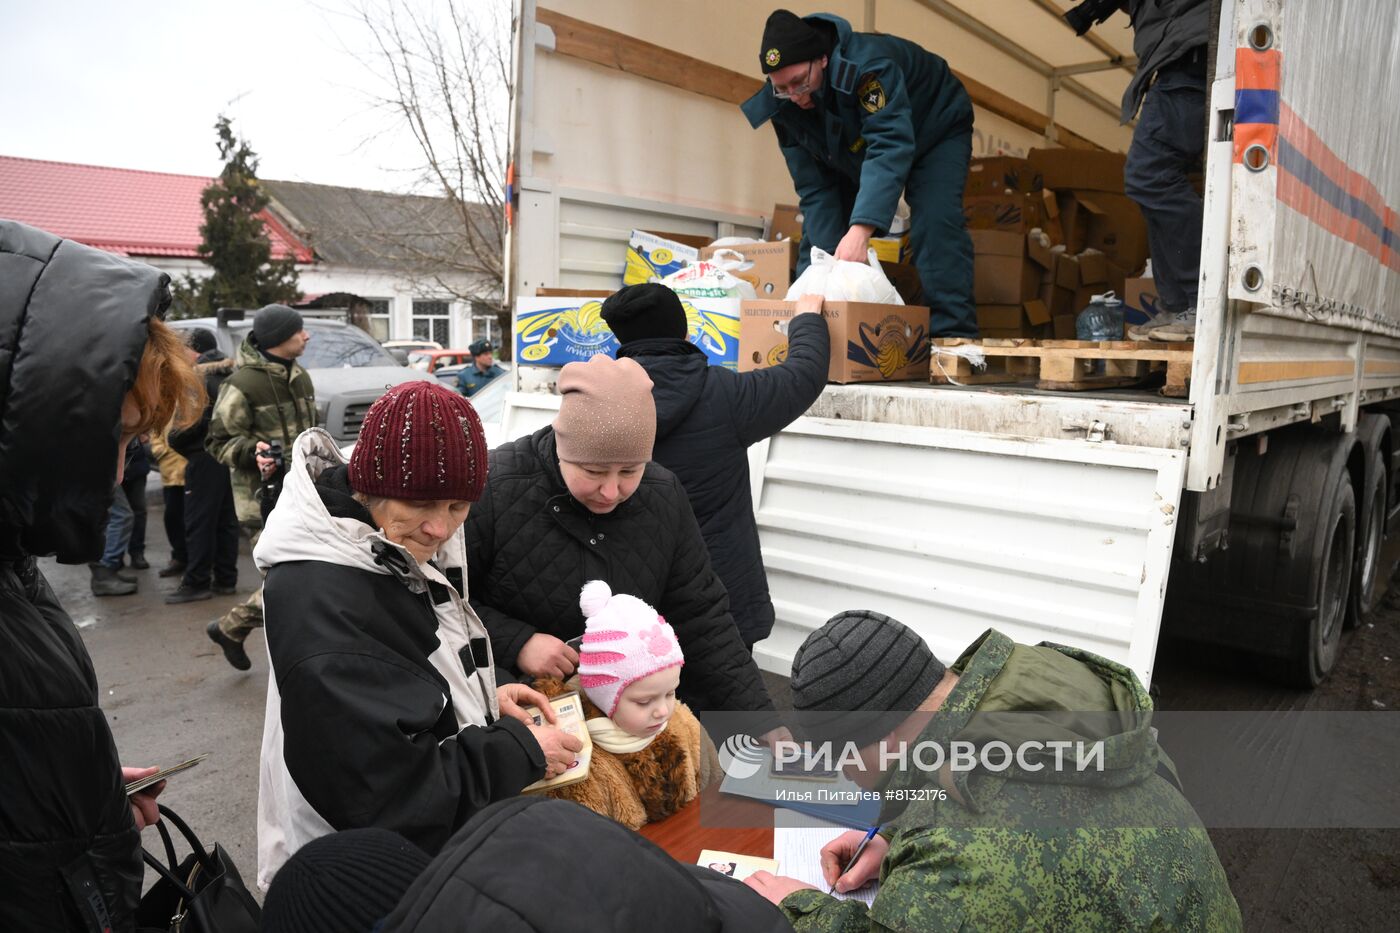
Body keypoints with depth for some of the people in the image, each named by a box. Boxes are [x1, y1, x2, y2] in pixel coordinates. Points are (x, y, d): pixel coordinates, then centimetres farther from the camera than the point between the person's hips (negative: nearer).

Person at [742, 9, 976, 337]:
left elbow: (891, 145, -50)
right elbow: (814, 187, -21)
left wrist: (860, 229, -61)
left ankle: (952, 333, -27)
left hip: (935, 130, -5)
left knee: (935, 222, -28)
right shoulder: (784, 104, -22)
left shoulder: (866, 63, -40)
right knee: (818, 229, -5)